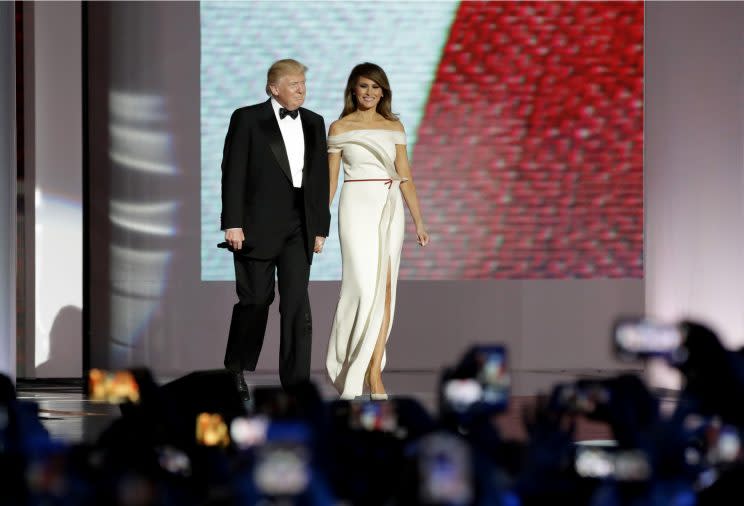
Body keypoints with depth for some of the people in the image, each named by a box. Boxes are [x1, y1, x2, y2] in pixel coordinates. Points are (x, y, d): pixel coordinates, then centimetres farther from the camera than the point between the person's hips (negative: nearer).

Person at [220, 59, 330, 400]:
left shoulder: (314, 123, 13)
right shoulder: (248, 119, -1)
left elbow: (320, 178, 13)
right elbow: (233, 173, -5)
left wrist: (320, 228, 9)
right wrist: (232, 223, -11)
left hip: (299, 228, 4)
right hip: (258, 226, -4)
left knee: (297, 303, -4)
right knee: (256, 299, 3)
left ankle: (296, 382, -3)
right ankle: (236, 369, 23)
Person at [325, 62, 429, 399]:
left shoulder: (394, 127, 12)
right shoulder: (340, 128, 3)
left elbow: (405, 177, 11)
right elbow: (330, 180, 4)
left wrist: (419, 221, 6)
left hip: (391, 208, 4)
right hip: (358, 207, -4)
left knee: (385, 290, -2)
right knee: (364, 287, -12)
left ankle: (374, 372, -1)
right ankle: (348, 368, 1)